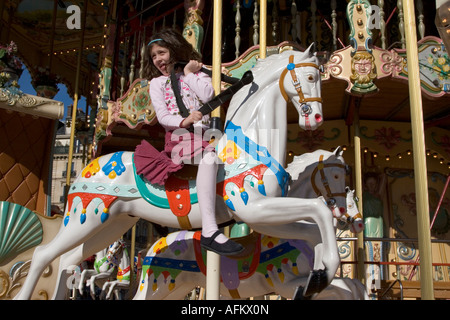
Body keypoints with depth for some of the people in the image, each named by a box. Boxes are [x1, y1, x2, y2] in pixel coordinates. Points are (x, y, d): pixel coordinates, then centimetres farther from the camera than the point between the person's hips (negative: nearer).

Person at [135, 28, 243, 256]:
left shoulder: (197, 73, 20)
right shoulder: (157, 83, 16)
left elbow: (208, 95, -2)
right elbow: (162, 115, 3)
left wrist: (190, 74, 4)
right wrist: (183, 121, -14)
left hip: (205, 133, 5)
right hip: (179, 136, -5)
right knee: (209, 155, -35)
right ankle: (209, 231, -44)